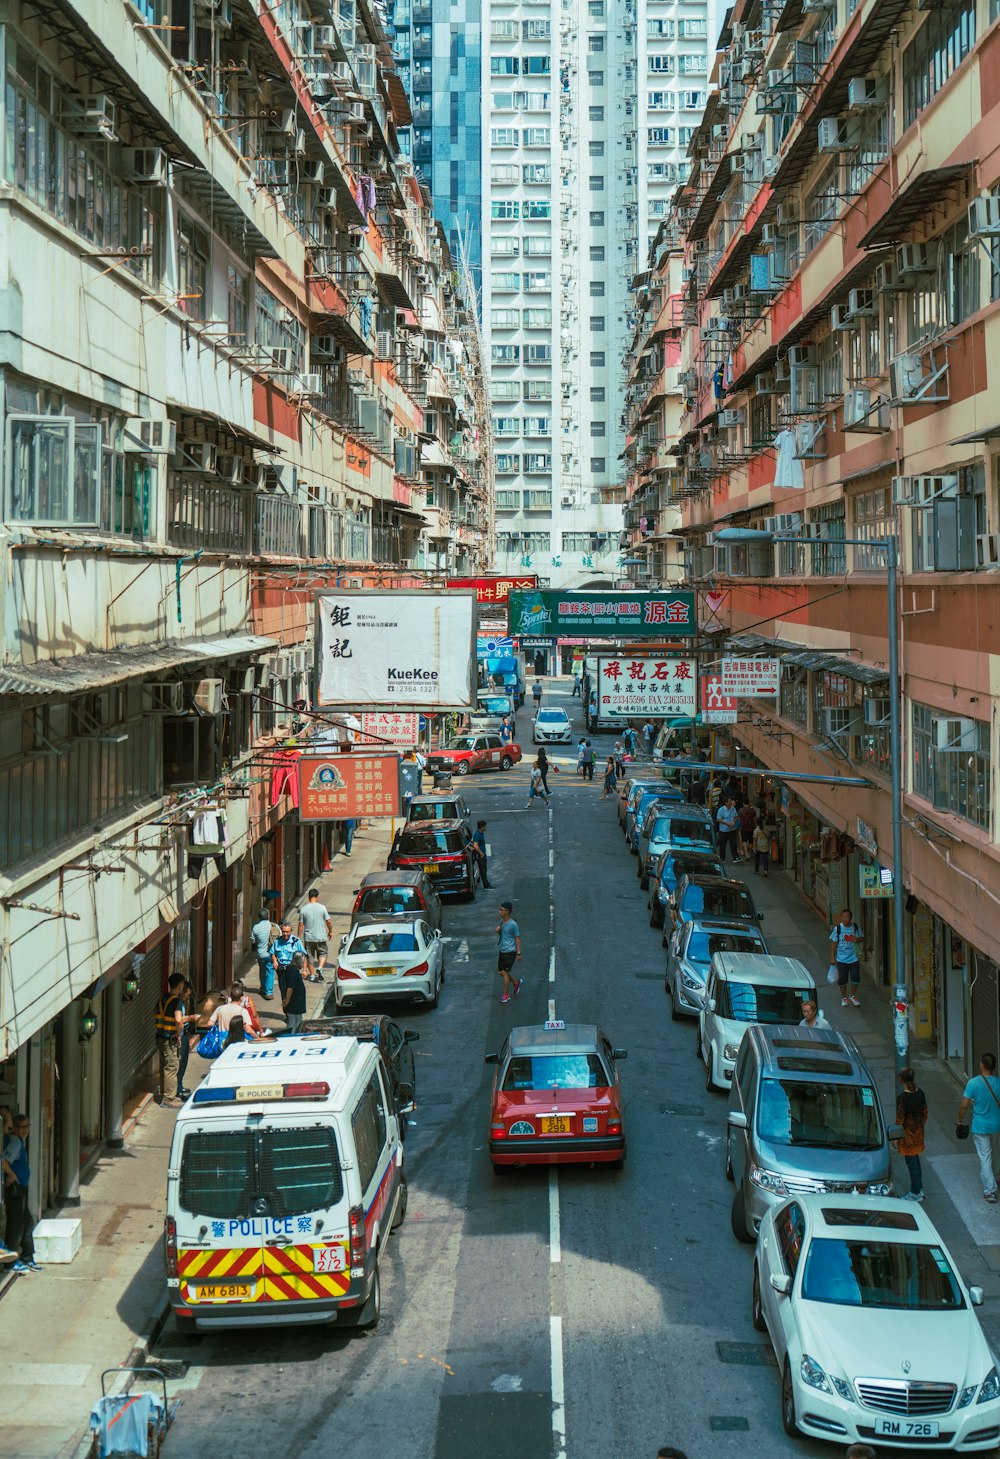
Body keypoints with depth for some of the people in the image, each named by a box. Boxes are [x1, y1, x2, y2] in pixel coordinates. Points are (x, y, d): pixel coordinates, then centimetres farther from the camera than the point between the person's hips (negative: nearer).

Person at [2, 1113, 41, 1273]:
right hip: (14, 1189, -11)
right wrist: (12, 1175, -17)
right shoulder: (15, 1141, -17)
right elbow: (4, 1162, -30)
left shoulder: (21, 1140, 13)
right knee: (16, 1224, -4)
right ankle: (12, 1261, 5)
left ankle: (27, 1259, 29)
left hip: (21, 1189, 11)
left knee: (28, 1222, 18)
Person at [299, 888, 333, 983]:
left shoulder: (304, 909, -5)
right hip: (321, 937, -1)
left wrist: (299, 937, 8)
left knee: (310, 957, 12)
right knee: (323, 953, 14)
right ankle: (320, 968, -10)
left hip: (309, 938, 1)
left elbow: (301, 925, -2)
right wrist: (330, 931, 13)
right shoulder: (322, 908, -8)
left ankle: (312, 975, 17)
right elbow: (328, 921, -4)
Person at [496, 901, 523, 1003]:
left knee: (504, 972, -6)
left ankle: (506, 995, 5)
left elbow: (517, 938, -11)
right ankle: (516, 982, 33)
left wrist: (519, 953, -11)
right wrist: (497, 930, -4)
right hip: (502, 951, 8)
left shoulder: (513, 924, -16)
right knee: (500, 972, 11)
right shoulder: (501, 921, 6)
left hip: (510, 952, -8)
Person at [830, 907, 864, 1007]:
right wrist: (833, 958, -2)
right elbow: (834, 944, -1)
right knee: (842, 980, 6)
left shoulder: (855, 927, -3)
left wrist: (857, 939, -12)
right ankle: (844, 997, 28)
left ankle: (852, 995, 25)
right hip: (842, 959, -1)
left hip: (854, 958, 1)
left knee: (856, 978, -1)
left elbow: (862, 938, 12)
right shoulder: (838, 928, -9)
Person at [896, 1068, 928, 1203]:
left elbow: (900, 1119, -19)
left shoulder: (902, 1097, -23)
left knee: (911, 1162, 3)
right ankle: (919, 1188, 31)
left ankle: (916, 1193, 11)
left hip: (907, 1132, -7)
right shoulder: (920, 1093, -2)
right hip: (918, 1131, 7)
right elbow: (925, 1112, 9)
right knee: (915, 1160, 21)